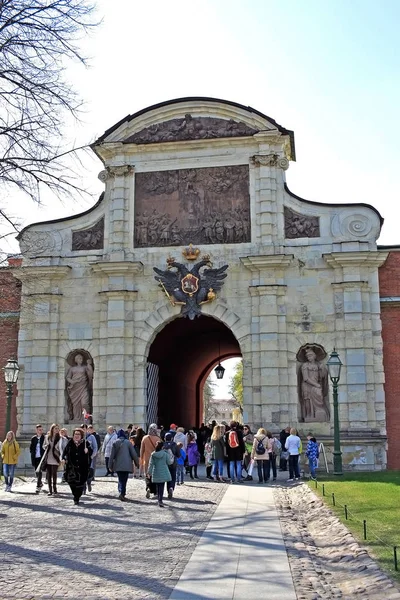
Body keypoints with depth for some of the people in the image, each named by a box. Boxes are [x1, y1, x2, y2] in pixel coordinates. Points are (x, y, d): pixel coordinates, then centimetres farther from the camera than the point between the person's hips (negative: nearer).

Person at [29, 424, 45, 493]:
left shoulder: (44, 438, -3)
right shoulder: (33, 438, 8)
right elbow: (31, 448, 15)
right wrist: (33, 453, 1)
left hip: (41, 457, -4)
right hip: (35, 458, 4)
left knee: (39, 471, -13)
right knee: (37, 472, 14)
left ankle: (38, 486, -13)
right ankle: (40, 483, 34)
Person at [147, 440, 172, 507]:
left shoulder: (153, 454, -3)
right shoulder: (165, 454, -8)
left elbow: (151, 464, -2)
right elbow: (168, 462, -2)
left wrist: (149, 472, 2)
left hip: (156, 473, 2)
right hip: (163, 473, -2)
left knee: (158, 487, 15)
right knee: (162, 487, -2)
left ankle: (159, 501, 22)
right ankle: (160, 501, -13)